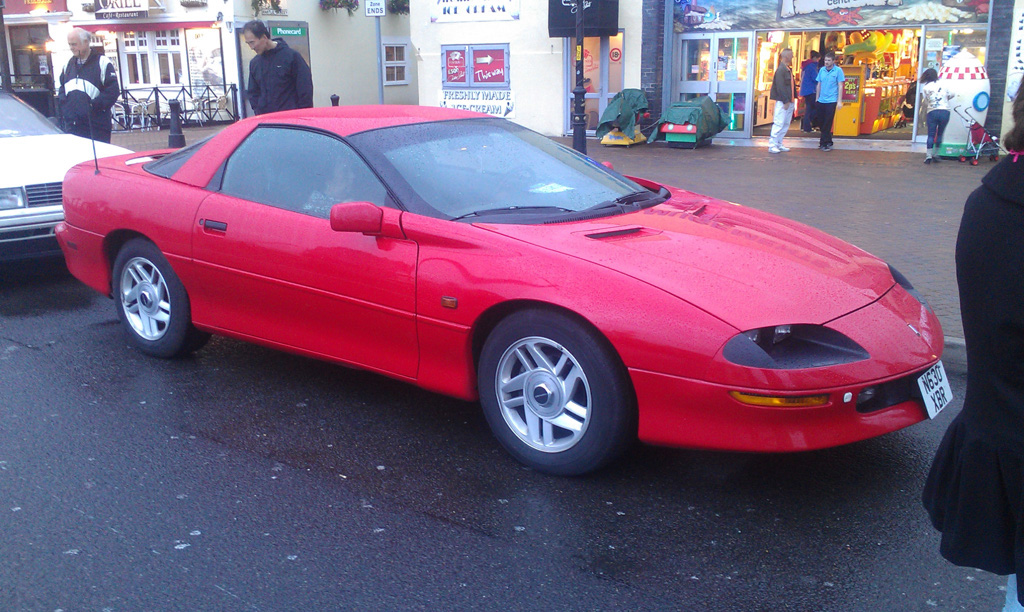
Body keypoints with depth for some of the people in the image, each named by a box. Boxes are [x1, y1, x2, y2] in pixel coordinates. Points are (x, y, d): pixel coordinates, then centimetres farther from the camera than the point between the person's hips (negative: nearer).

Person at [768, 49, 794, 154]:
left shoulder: (788, 69, 15)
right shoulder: (781, 70, -13)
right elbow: (780, 87, -18)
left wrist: (791, 100, 13)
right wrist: (785, 101, -20)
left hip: (788, 102, 9)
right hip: (782, 102, -9)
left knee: (786, 124, 11)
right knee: (779, 124, -8)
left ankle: (779, 144, 18)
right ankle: (772, 145, -3)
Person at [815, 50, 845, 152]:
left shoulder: (838, 70, -5)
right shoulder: (822, 70, 7)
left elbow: (840, 86, -4)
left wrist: (839, 101, -8)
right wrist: (817, 98, 15)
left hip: (831, 101, -5)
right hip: (821, 101, 5)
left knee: (827, 124, -4)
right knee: (821, 122, 9)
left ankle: (824, 143, 2)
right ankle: (828, 141, 22)